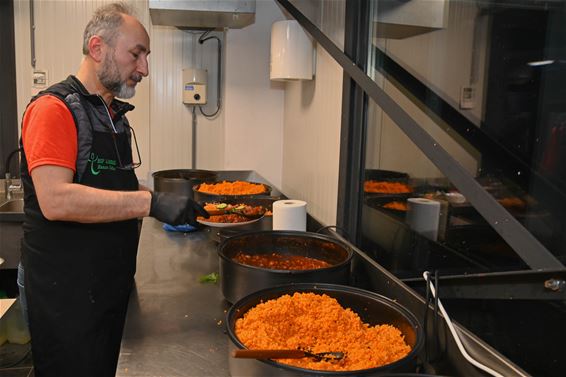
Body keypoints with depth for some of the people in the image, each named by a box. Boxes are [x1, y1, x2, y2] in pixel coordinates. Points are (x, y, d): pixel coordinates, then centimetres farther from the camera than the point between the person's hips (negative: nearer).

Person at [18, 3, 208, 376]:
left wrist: (173, 204, 5)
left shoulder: (115, 114, 11)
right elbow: (56, 200, -28)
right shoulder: (54, 108, -16)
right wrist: (150, 202, -30)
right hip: (67, 292, -8)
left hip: (112, 284, 8)